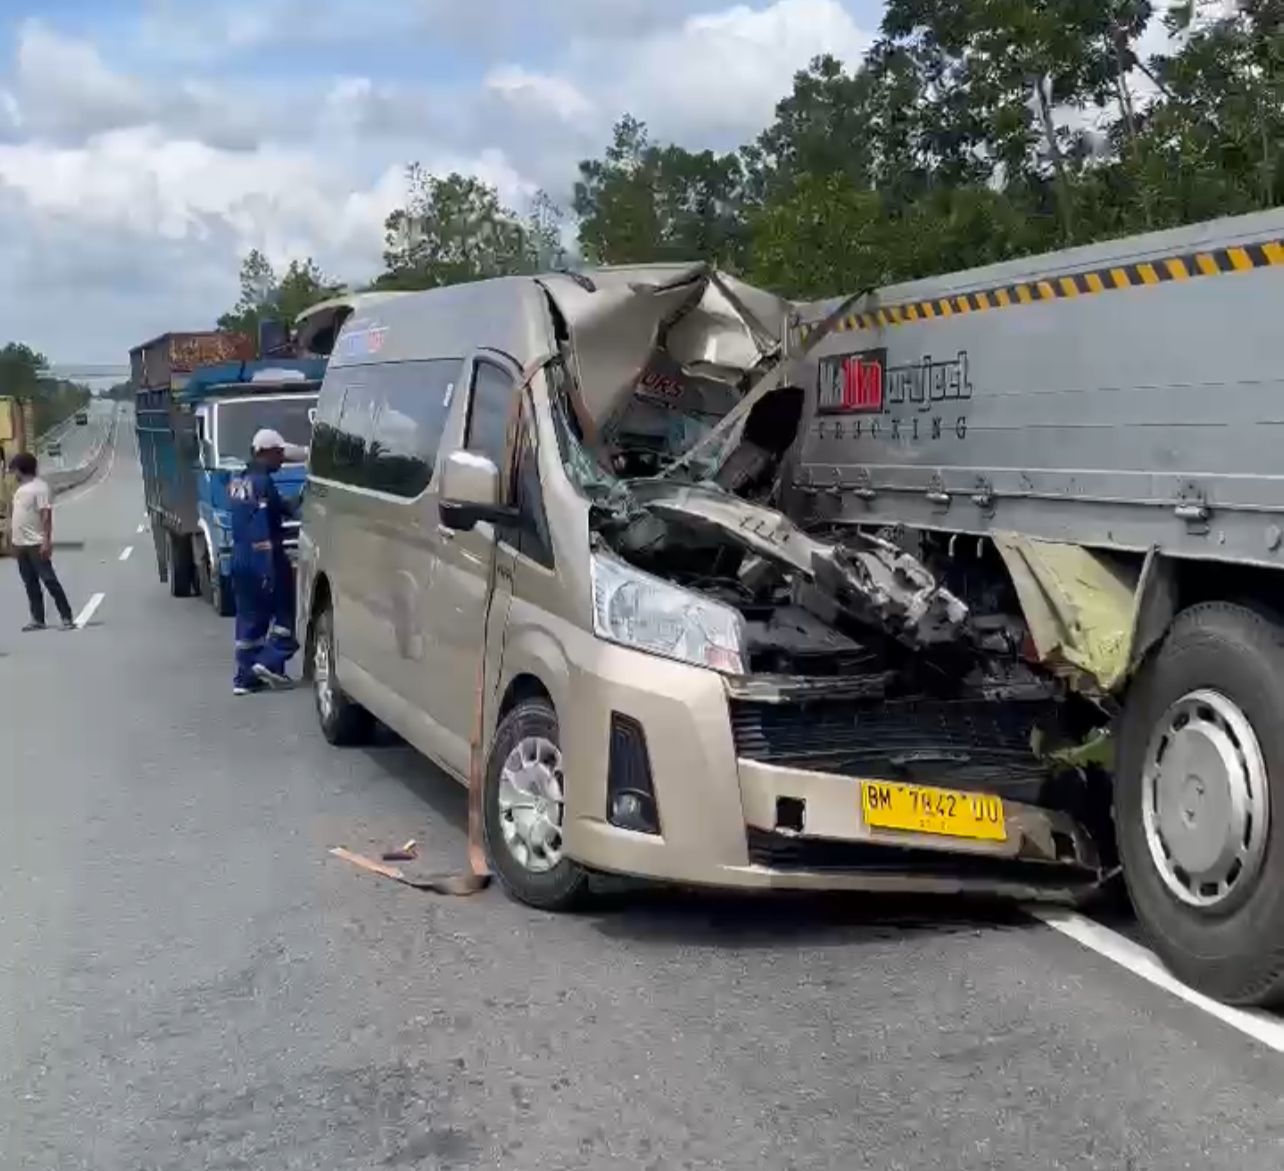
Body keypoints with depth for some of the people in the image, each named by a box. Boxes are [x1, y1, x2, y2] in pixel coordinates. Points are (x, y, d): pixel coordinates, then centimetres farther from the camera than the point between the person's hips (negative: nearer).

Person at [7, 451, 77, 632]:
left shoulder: (40, 488, -13)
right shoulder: (20, 488, 15)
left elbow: (46, 516, -19)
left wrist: (47, 541, -24)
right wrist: (13, 537, 19)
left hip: (36, 544, -9)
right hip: (21, 544, 9)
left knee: (49, 581, -7)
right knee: (30, 584, 10)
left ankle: (67, 617, -3)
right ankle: (37, 619, 16)